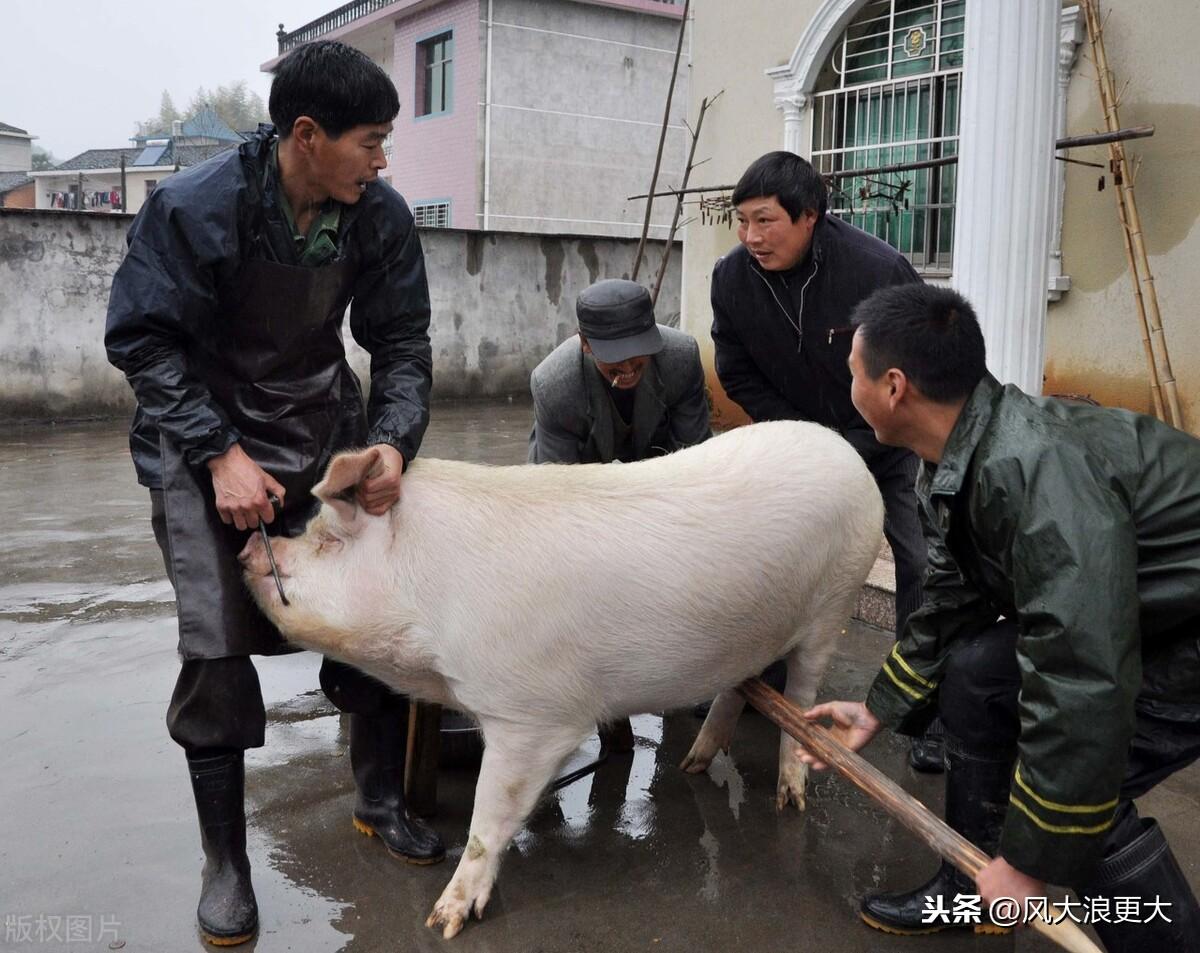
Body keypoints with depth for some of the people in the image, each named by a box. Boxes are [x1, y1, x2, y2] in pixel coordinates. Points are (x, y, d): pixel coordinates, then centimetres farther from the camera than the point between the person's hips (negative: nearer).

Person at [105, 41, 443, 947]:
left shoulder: (380, 216, -11)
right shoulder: (193, 207, -21)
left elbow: (401, 343, -2)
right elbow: (141, 339, -14)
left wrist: (395, 442, -19)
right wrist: (220, 454, -22)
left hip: (325, 431, 4)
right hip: (204, 440, -3)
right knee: (217, 642, -11)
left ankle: (381, 800, 25)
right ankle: (225, 861, 9)